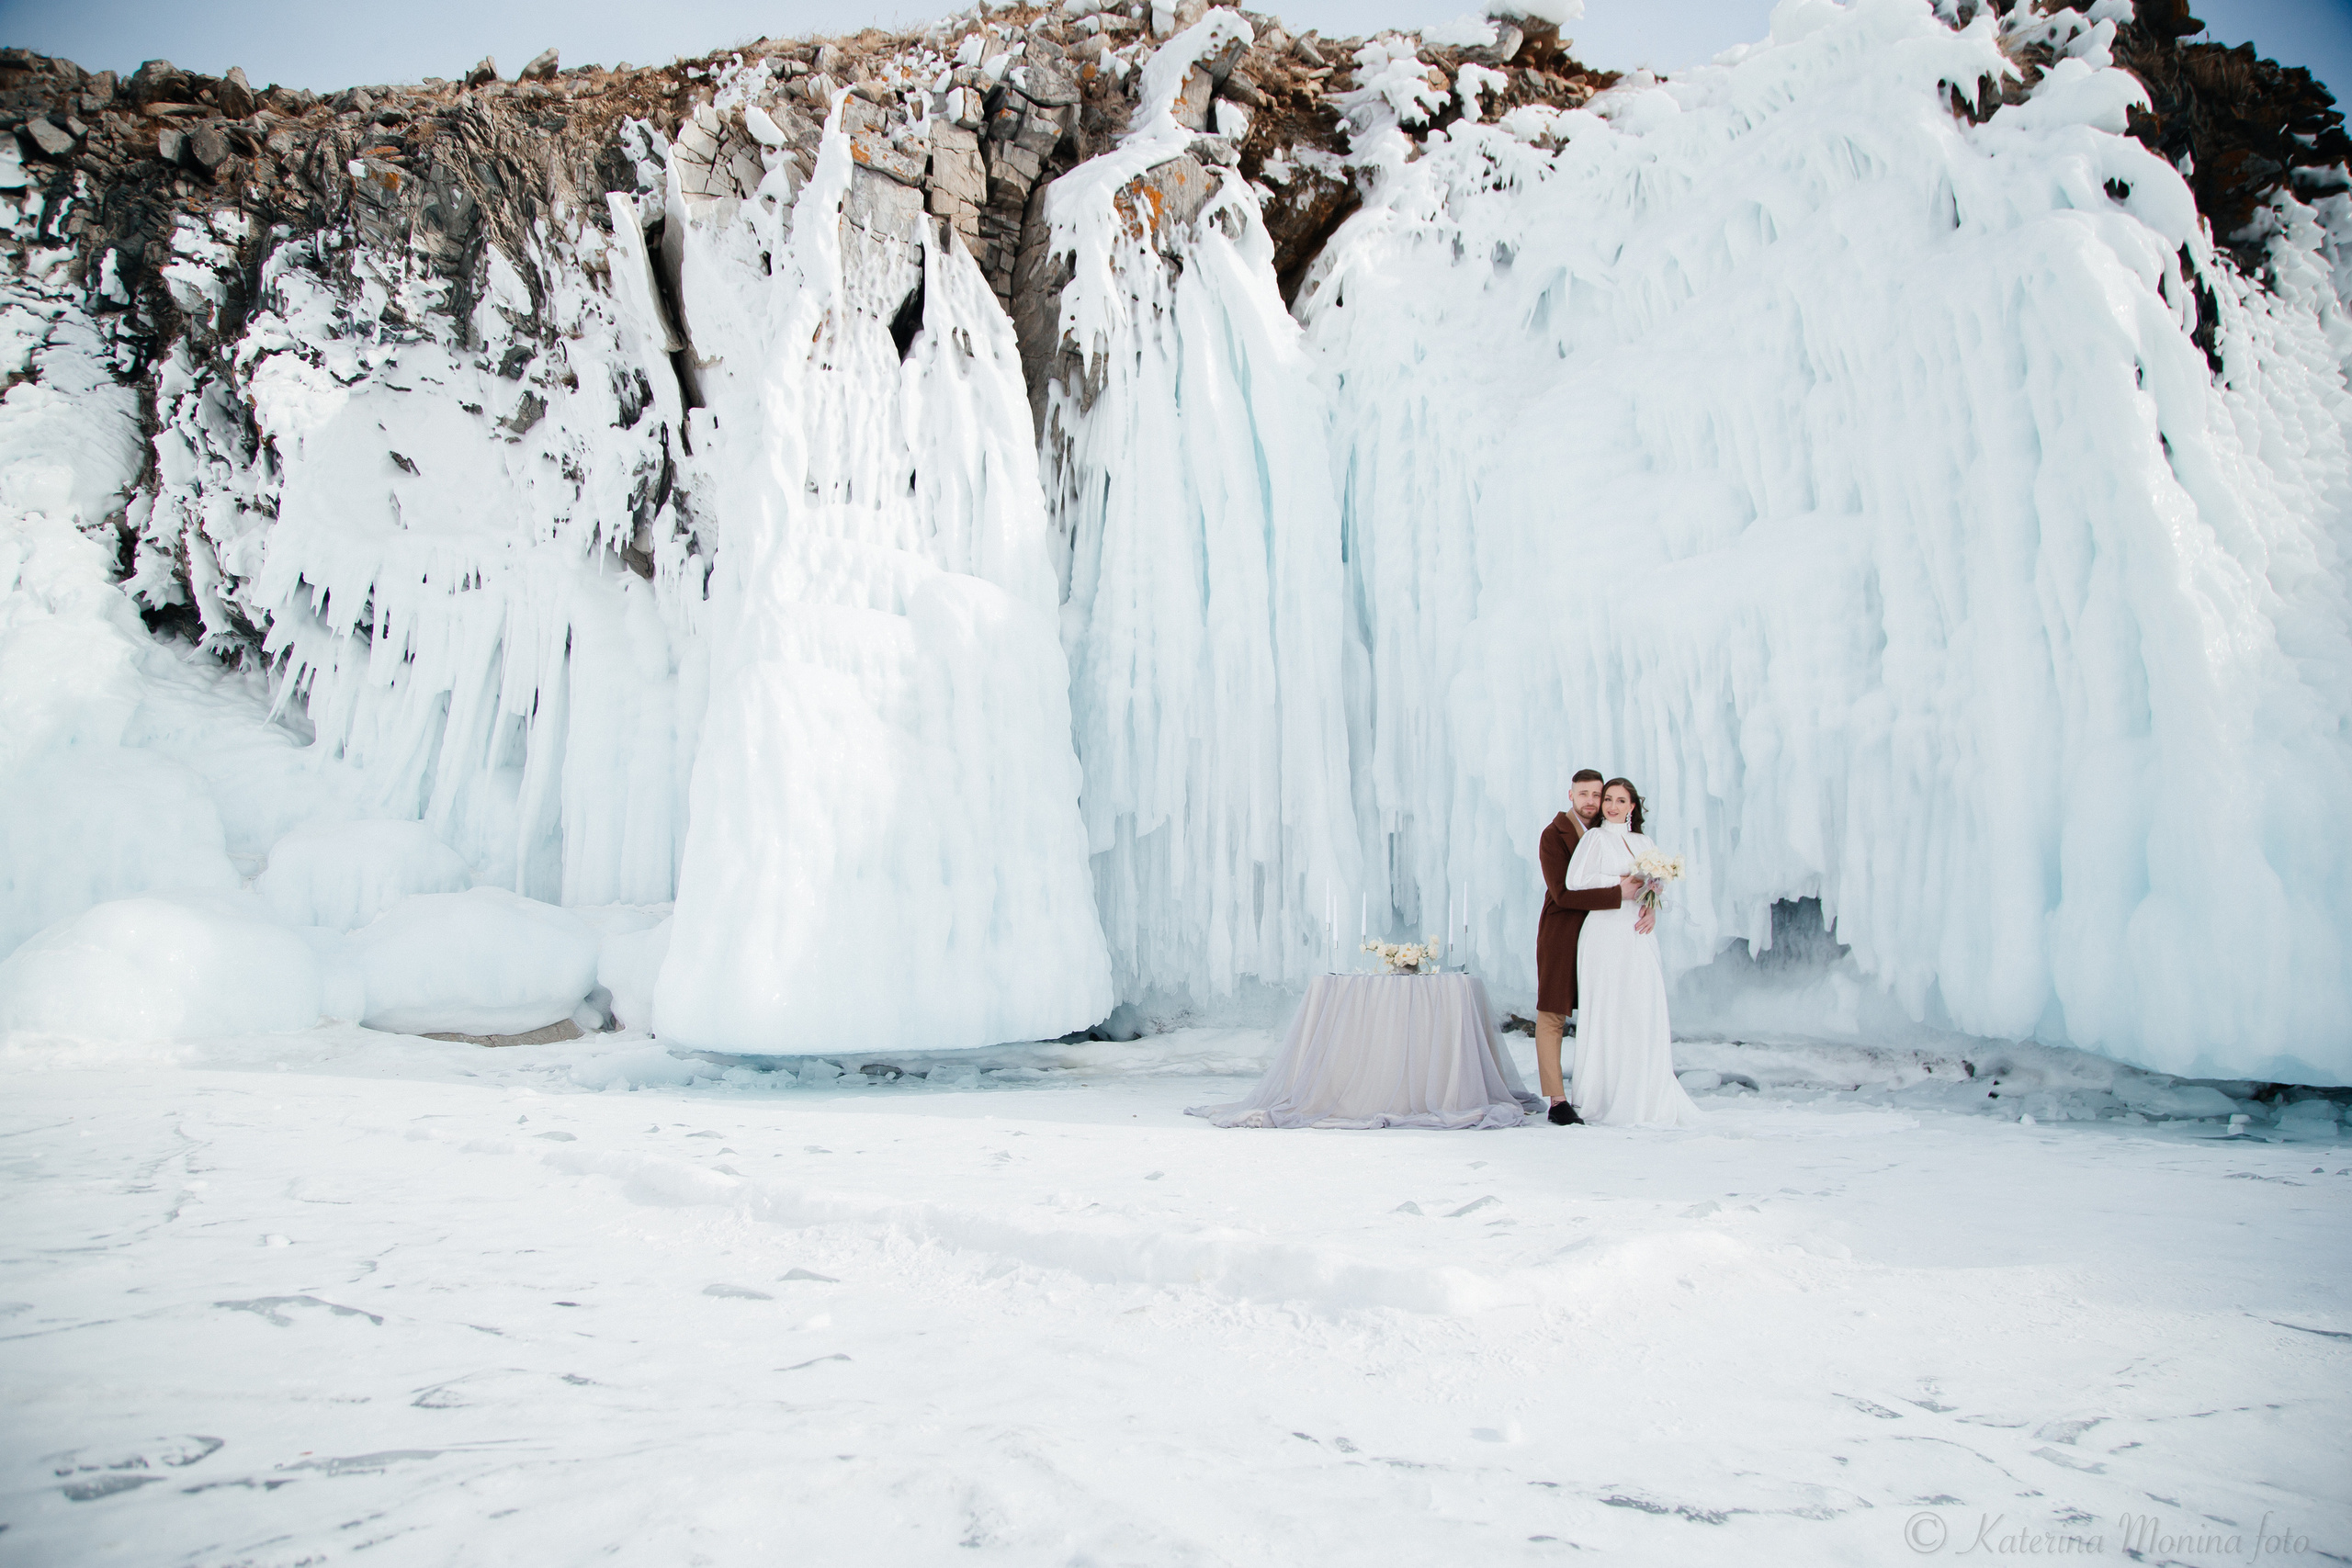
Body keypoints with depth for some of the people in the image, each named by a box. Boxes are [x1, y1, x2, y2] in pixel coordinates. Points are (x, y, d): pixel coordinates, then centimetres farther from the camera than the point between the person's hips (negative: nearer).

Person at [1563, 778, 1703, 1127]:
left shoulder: (1644, 843, 18)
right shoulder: (1596, 838, 2)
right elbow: (1575, 881, -10)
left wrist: (1652, 906, -5)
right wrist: (1619, 885, -7)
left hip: (1639, 935, 5)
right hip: (1607, 932, -5)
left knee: (1645, 1013, 0)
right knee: (1609, 1013, -5)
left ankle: (1645, 1097, 5)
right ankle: (1607, 1099, 0)